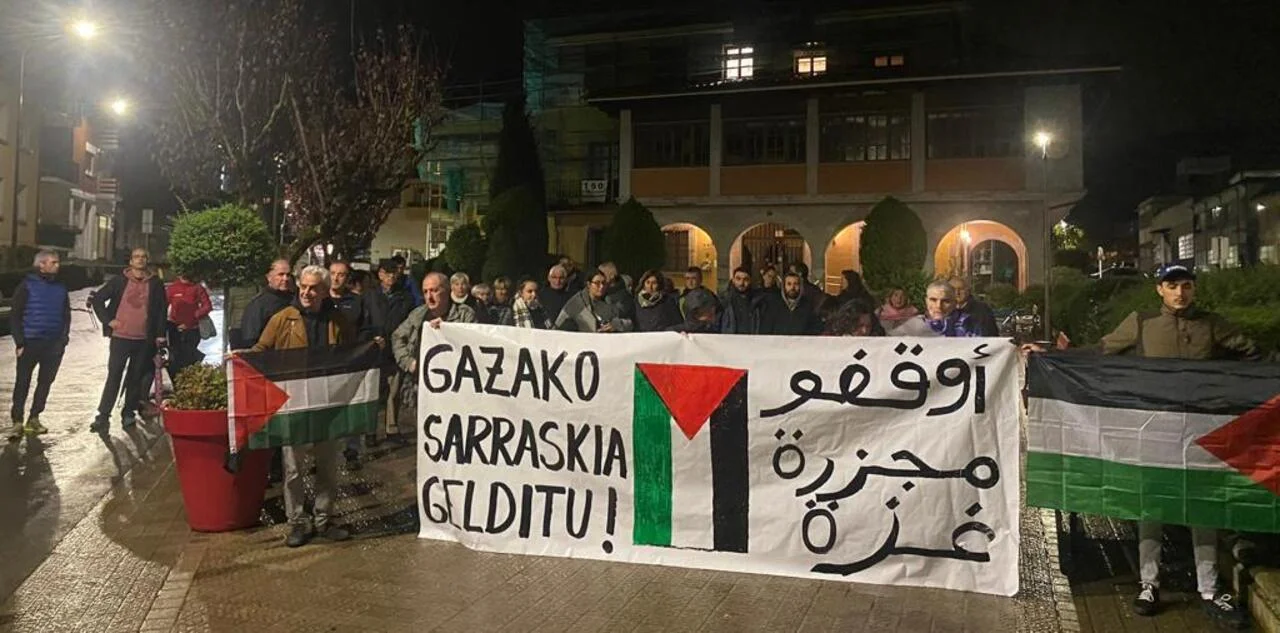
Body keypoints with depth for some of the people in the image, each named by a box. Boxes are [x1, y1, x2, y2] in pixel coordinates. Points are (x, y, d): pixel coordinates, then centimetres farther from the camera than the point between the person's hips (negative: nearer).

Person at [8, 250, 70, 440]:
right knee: (22, 383, -1)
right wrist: (20, 342, -10)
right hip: (30, 343, -4)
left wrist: (63, 337, 3)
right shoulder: (27, 285, -3)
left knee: (45, 382, 8)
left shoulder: (60, 287, 10)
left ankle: (34, 419, 19)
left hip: (54, 344, 4)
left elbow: (66, 315, 14)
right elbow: (14, 315, -5)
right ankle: (17, 422, 4)